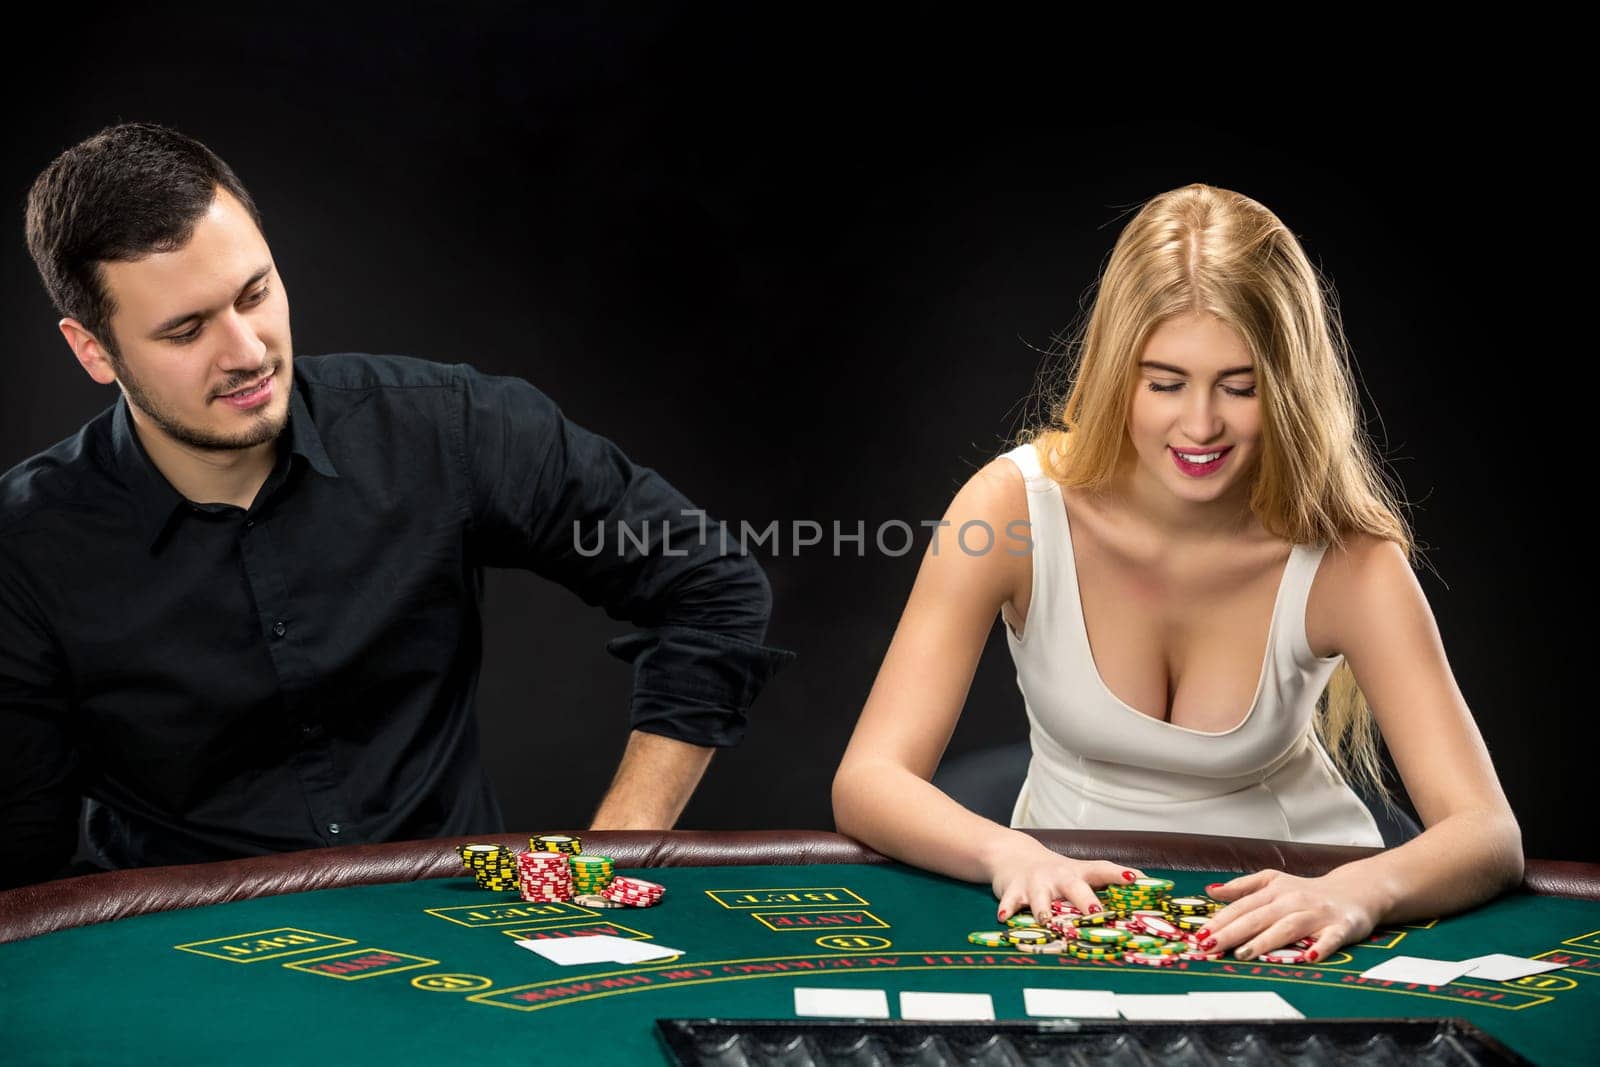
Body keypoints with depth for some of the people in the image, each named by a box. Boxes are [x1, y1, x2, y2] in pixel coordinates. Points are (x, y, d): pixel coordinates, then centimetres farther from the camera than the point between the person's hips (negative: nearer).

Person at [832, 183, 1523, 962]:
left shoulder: (1342, 558, -16)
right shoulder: (1016, 505, -16)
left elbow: (1488, 833, -21)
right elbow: (867, 781, -19)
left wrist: (1355, 892, -42)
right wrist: (1009, 854, -39)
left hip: (1285, 918, 2)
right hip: (1073, 908, -1)